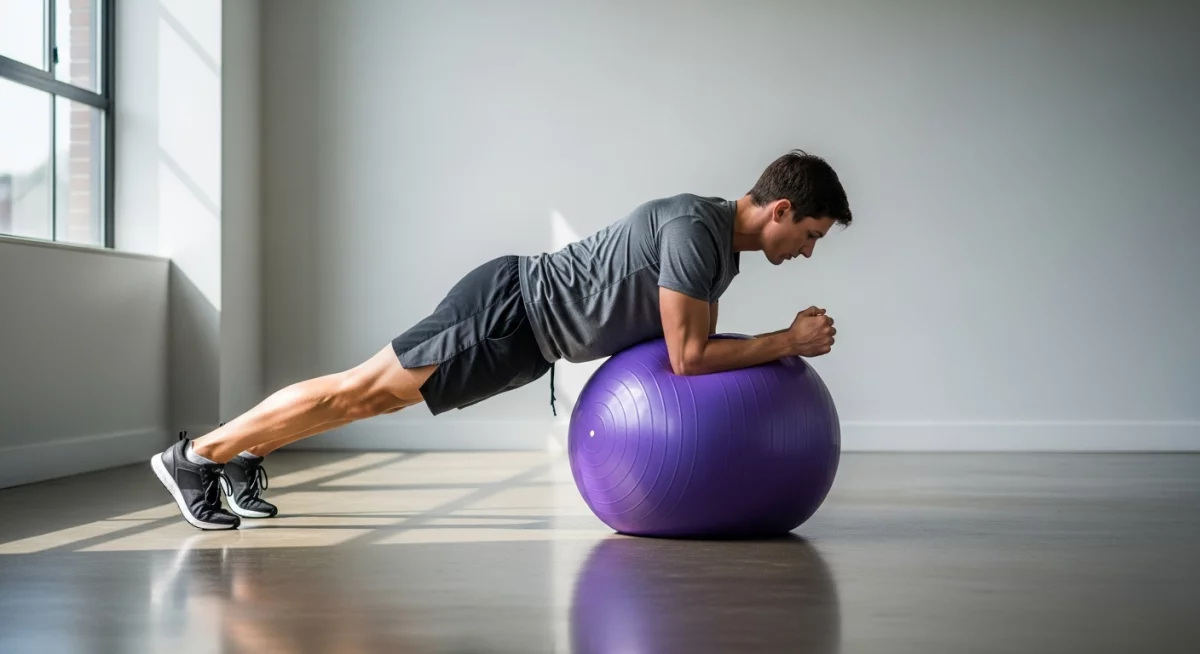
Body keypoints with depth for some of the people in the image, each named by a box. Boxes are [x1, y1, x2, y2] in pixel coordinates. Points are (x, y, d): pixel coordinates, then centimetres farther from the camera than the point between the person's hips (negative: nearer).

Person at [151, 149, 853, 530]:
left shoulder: (725, 247, 8)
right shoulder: (696, 231, -24)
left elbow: (700, 340, 21)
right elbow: (686, 357, -25)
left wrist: (778, 348, 8)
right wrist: (789, 341, -19)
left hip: (528, 330, 9)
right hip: (513, 312, -9)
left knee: (377, 395, 15)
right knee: (363, 390, -4)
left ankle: (246, 457, 28)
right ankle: (196, 455, 6)